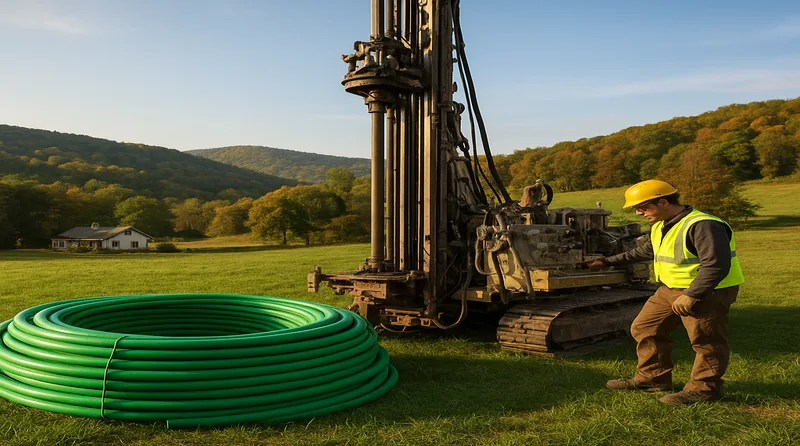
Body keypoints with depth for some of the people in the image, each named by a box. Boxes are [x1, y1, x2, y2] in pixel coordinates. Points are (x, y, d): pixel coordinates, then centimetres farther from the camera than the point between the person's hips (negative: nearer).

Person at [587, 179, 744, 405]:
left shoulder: (702, 226, -22)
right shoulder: (661, 226, 11)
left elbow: (716, 265, -26)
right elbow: (646, 251, 28)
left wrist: (690, 296, -27)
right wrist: (609, 261, 31)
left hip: (707, 292, -10)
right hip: (670, 289, 10)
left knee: (705, 341, -1)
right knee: (644, 328, 11)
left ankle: (703, 388, 14)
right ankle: (652, 378, 23)